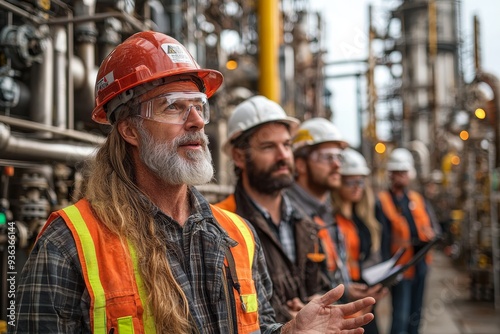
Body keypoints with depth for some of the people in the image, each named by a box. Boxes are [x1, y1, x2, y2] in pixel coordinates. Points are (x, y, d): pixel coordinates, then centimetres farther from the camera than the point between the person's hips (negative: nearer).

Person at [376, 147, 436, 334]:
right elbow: (383, 238, -14)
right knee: (401, 318, -8)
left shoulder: (417, 199, 10)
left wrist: (428, 236, -10)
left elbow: (428, 227, 14)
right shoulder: (382, 201, -10)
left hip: (420, 265, 7)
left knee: (415, 315, 18)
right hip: (400, 268, -6)